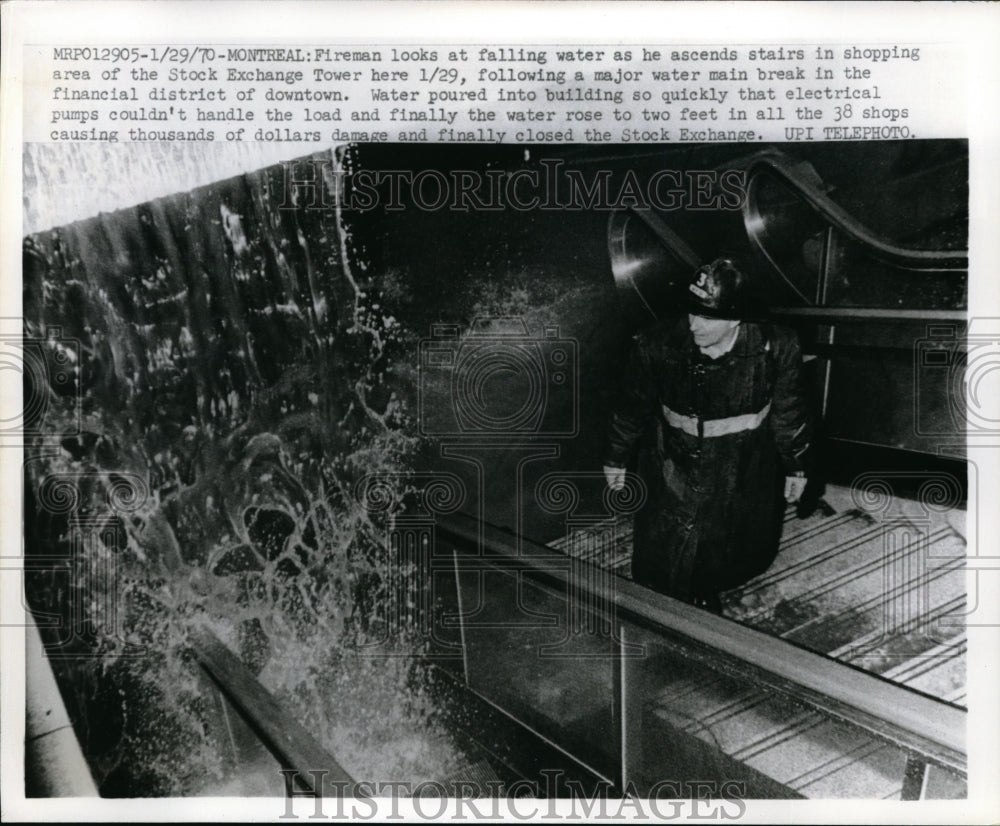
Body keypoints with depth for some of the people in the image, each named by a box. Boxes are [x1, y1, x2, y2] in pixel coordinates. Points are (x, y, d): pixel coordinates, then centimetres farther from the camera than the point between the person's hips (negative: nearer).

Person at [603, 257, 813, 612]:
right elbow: (632, 407, -5)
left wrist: (796, 467, 9)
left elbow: (789, 413, -3)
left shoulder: (775, 349, -21)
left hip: (744, 478, 2)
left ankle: (706, 590, 52)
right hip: (674, 469, -1)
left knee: (746, 557, 21)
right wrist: (616, 458, 7)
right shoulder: (657, 346, -22)